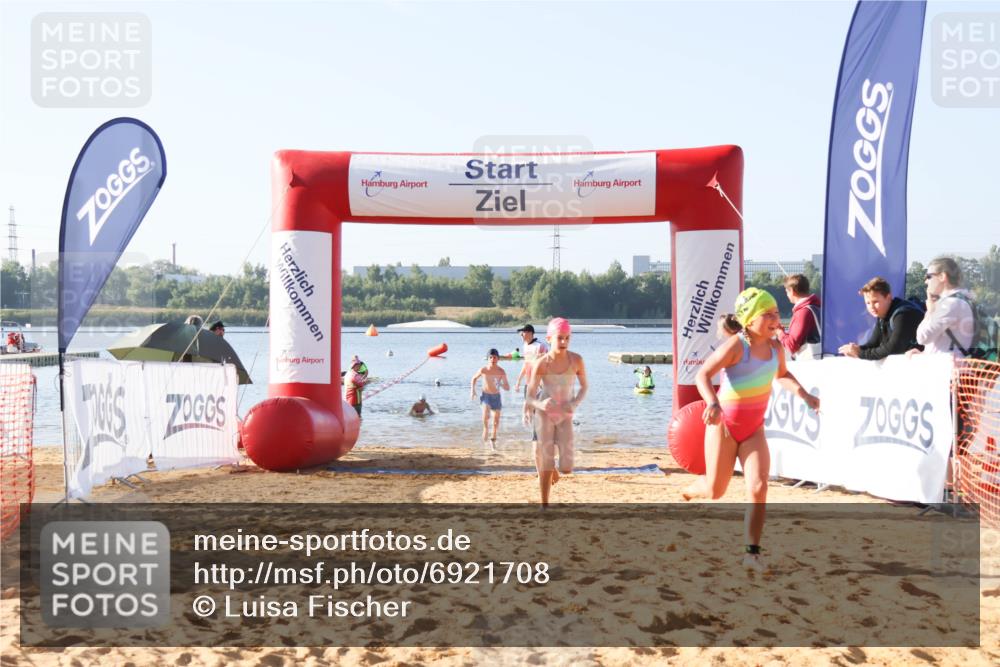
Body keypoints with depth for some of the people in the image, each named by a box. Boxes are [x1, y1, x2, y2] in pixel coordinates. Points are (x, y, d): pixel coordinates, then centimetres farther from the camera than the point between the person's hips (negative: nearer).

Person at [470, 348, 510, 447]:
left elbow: (508, 388, -14)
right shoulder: (483, 370, -16)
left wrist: (501, 384, -33)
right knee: (486, 413, -29)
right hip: (485, 395, -1)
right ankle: (485, 429, -1)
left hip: (496, 396, 1)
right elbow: (474, 378, 6)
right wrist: (473, 390, -2)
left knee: (496, 420, 9)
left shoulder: (501, 372, -18)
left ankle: (493, 439, 32)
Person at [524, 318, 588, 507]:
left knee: (566, 468, -7)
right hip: (544, 413, -1)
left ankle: (552, 469, 30)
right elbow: (530, 397, -14)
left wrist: (575, 404, -17)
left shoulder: (576, 360, -13)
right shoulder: (541, 363, -17)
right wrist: (541, 404, -37)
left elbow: (584, 387, 3)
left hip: (565, 416, 2)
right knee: (545, 463, -6)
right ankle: (544, 505, 9)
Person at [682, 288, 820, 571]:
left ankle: (752, 552, -2)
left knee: (758, 487, -12)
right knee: (715, 491, 5)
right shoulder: (736, 346, -18)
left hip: (754, 429, 5)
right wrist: (713, 403, -42)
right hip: (724, 425, -4)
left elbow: (782, 374, 23)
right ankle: (688, 491, 42)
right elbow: (702, 374, -24)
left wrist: (804, 394, 7)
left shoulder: (776, 347, 2)